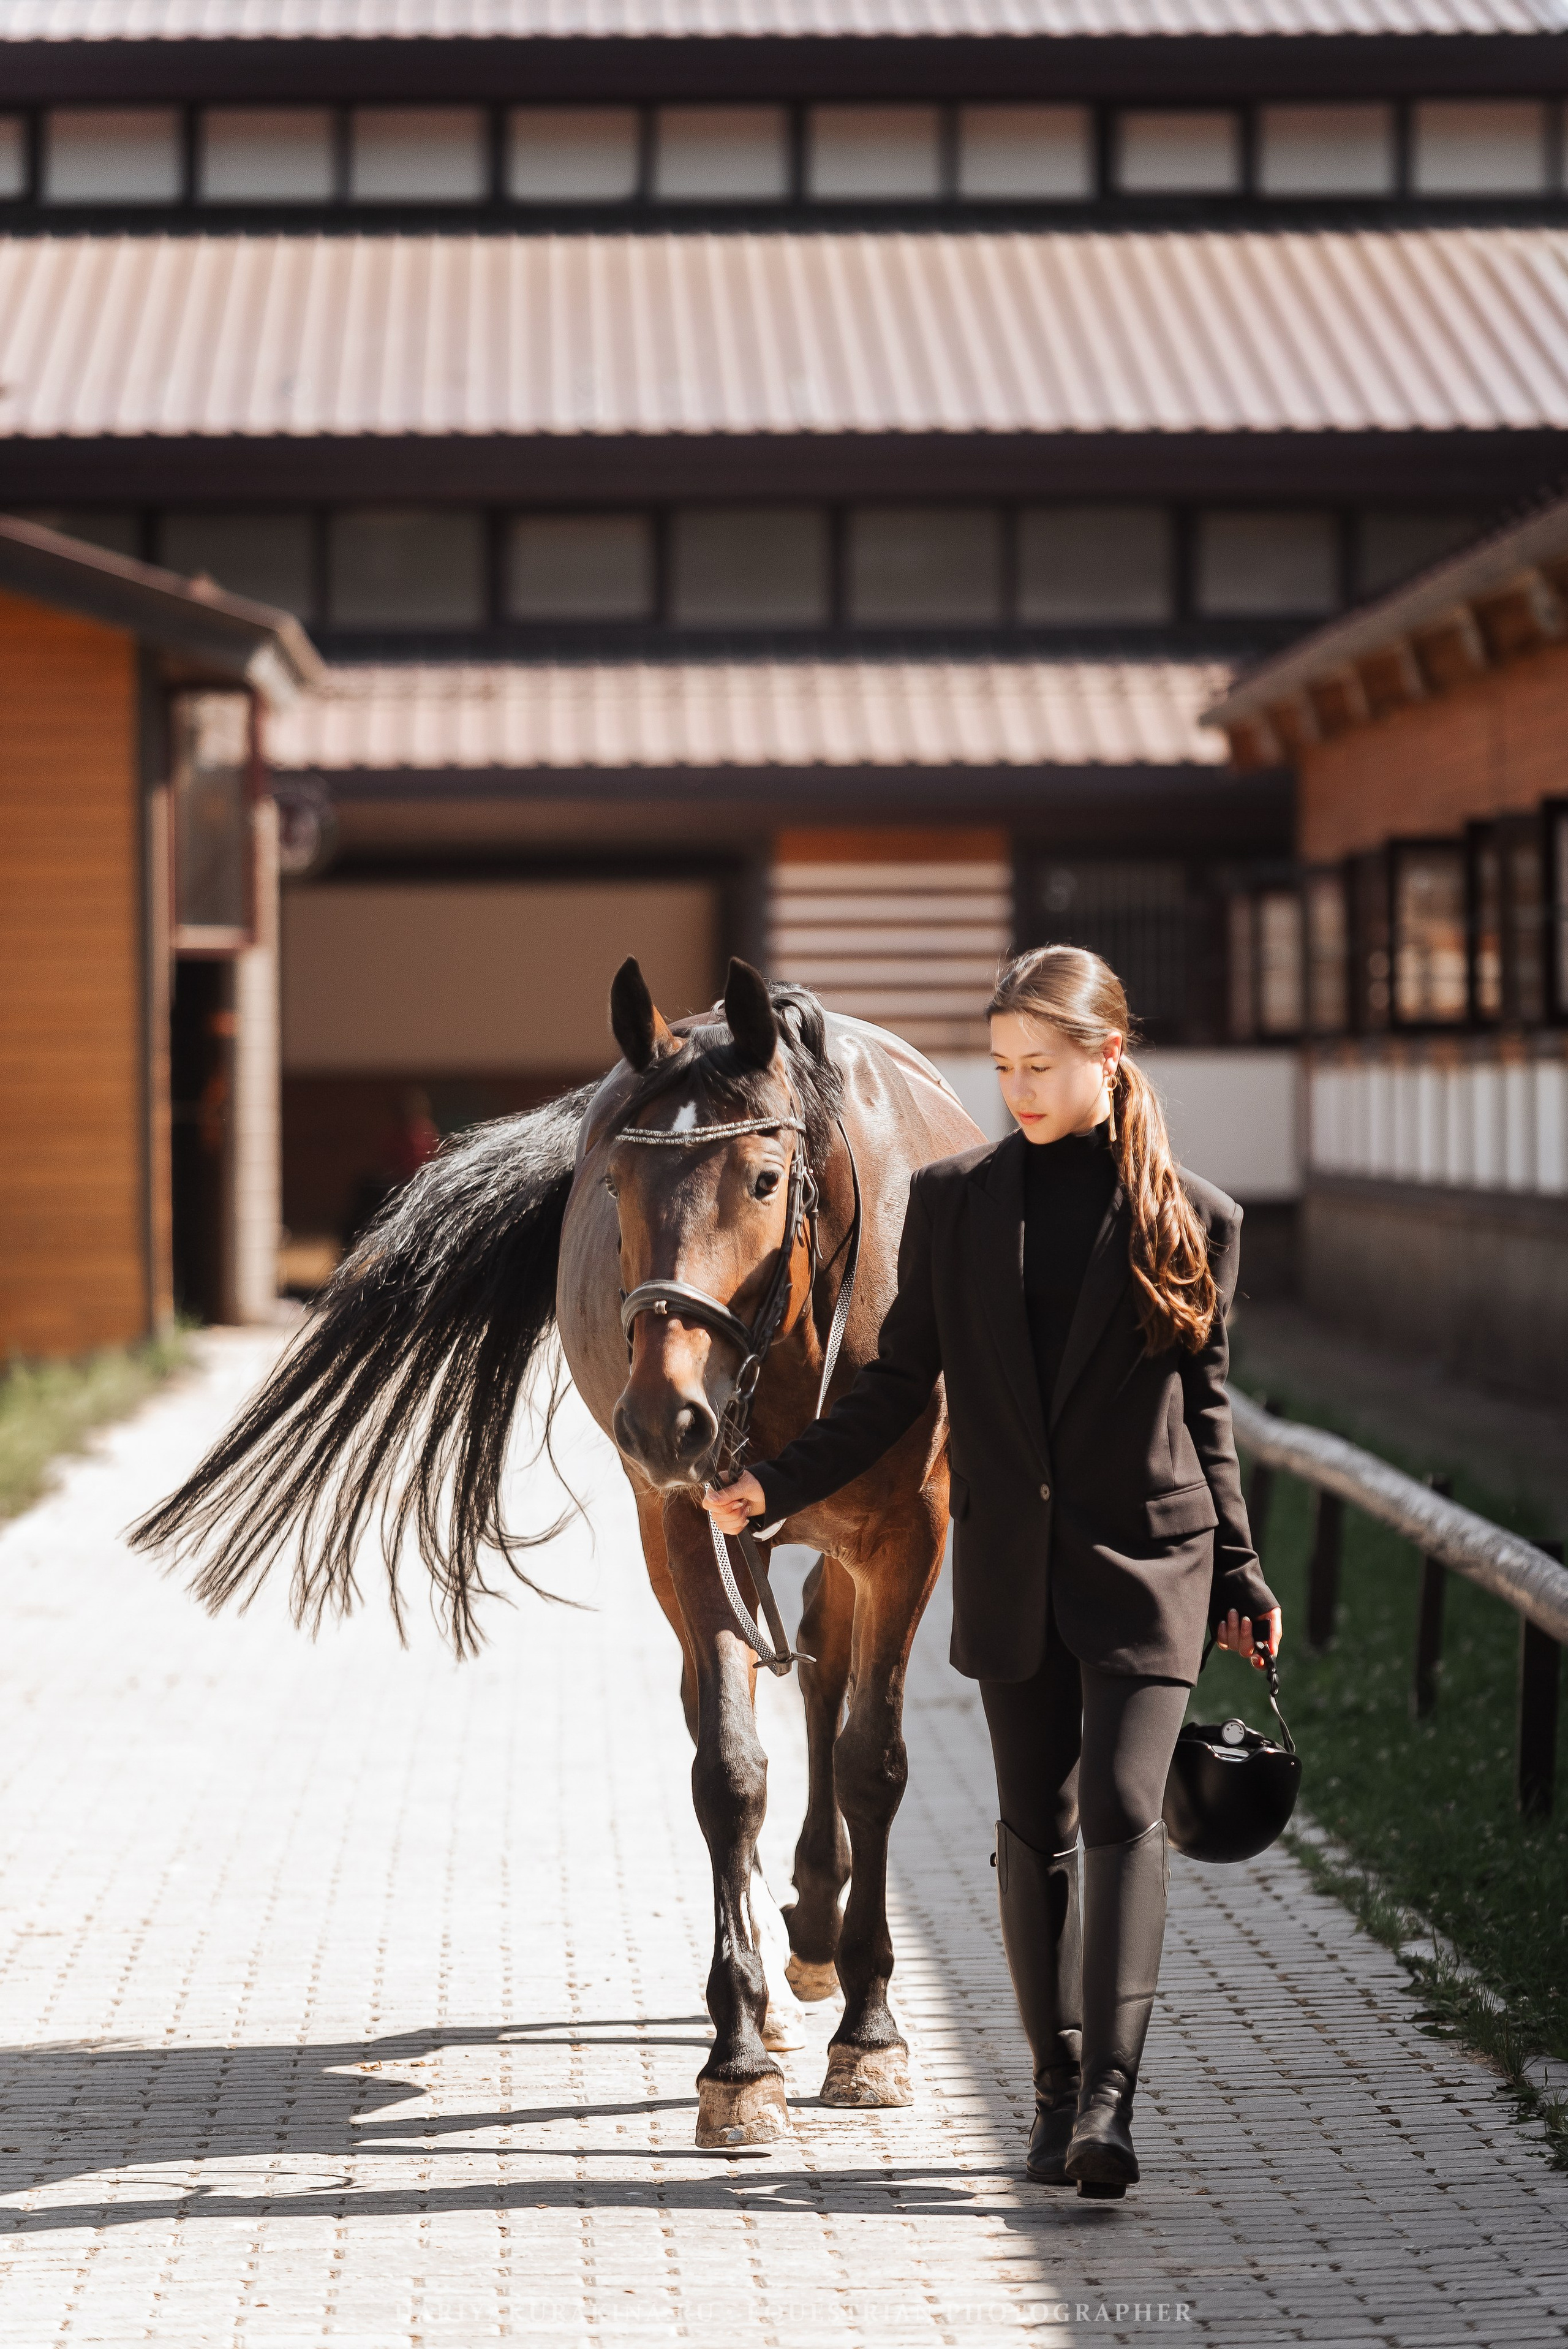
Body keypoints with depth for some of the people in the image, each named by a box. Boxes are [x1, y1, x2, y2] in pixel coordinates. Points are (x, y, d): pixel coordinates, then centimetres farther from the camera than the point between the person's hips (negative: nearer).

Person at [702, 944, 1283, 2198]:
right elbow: (898, 1386, 7)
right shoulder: (954, 1199, 3)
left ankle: (1111, 2100, -17)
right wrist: (775, 1488, -1)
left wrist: (1240, 1578, 8)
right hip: (1010, 1563, 3)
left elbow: (1206, 1410, 7)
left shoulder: (1195, 1219, -1)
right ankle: (1058, 2090, 18)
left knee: (1123, 1812, -13)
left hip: (1148, 1556, -2)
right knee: (1035, 1826, 8)